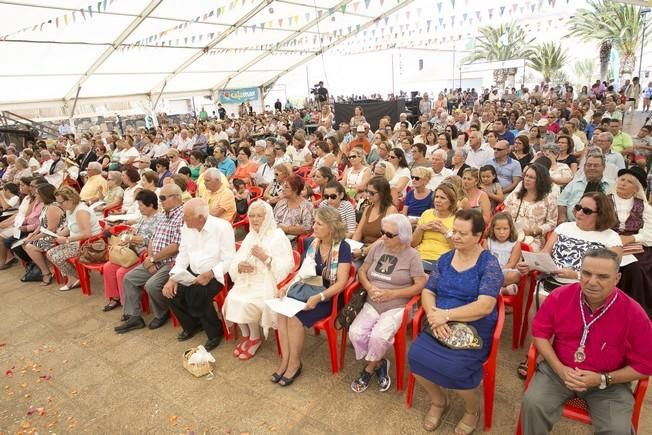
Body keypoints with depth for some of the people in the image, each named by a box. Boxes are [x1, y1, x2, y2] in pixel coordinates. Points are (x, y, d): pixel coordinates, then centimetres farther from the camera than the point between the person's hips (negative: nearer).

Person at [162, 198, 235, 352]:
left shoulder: (222, 227, -17)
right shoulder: (187, 226, 3)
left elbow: (229, 260, -18)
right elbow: (183, 255, 4)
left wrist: (209, 274, -30)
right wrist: (173, 277, -10)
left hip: (215, 275, -6)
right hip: (192, 273, 6)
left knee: (197, 295, -30)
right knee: (172, 290, -15)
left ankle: (215, 332, -2)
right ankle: (191, 325, 15)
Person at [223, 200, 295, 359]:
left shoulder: (278, 236, -6)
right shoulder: (250, 236, 14)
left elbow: (286, 266, -15)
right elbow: (236, 261, 12)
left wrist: (266, 258, -24)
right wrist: (239, 266, -11)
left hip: (267, 283, -6)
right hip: (248, 281, 6)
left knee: (247, 303, -26)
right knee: (232, 298, -20)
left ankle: (255, 338, 1)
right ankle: (245, 335, 3)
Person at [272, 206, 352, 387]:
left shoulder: (343, 247, -14)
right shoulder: (311, 243, 3)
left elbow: (341, 282, -19)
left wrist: (318, 297, -30)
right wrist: (285, 287, -7)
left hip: (329, 297, -5)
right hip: (307, 291, 5)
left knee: (295, 318, -25)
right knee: (282, 313, -21)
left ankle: (295, 364, -2)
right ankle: (285, 360, -6)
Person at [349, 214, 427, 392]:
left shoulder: (411, 255, -6)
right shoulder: (378, 247, 6)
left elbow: (421, 285, -11)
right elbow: (362, 271, 10)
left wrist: (392, 294, -17)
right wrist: (369, 288, -11)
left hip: (397, 308, -4)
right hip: (372, 305, 4)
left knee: (378, 336, -28)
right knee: (355, 333, -20)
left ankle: (369, 369, 4)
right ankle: (379, 363, 7)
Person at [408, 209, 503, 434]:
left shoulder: (489, 263, -7)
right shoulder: (445, 259, 8)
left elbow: (485, 306, -17)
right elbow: (427, 292, 6)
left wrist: (446, 315, -22)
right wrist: (434, 315, -15)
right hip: (440, 326, 4)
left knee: (454, 368, -27)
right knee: (416, 356, -20)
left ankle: (473, 407, 11)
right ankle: (438, 401, 12)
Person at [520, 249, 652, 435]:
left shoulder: (634, 314, -15)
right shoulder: (560, 296, -12)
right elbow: (539, 332, -2)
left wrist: (601, 380, -17)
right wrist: (560, 369, -14)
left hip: (609, 382, 0)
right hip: (559, 370, 0)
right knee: (532, 403, -22)